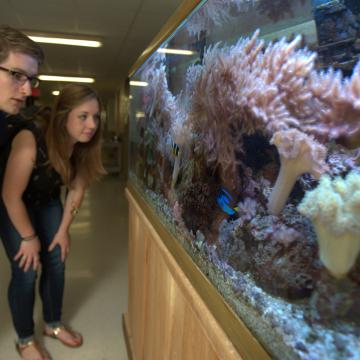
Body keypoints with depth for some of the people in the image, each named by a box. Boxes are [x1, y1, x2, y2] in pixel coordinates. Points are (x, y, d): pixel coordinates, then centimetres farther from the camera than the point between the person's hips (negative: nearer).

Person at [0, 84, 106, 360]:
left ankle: (53, 324, 30)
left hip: (48, 202, 5)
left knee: (56, 263, 6)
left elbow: (77, 189, -7)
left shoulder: (84, 146, -20)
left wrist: (63, 230, -3)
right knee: (26, 271, -5)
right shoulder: (30, 141, -37)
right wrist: (29, 237, -17)